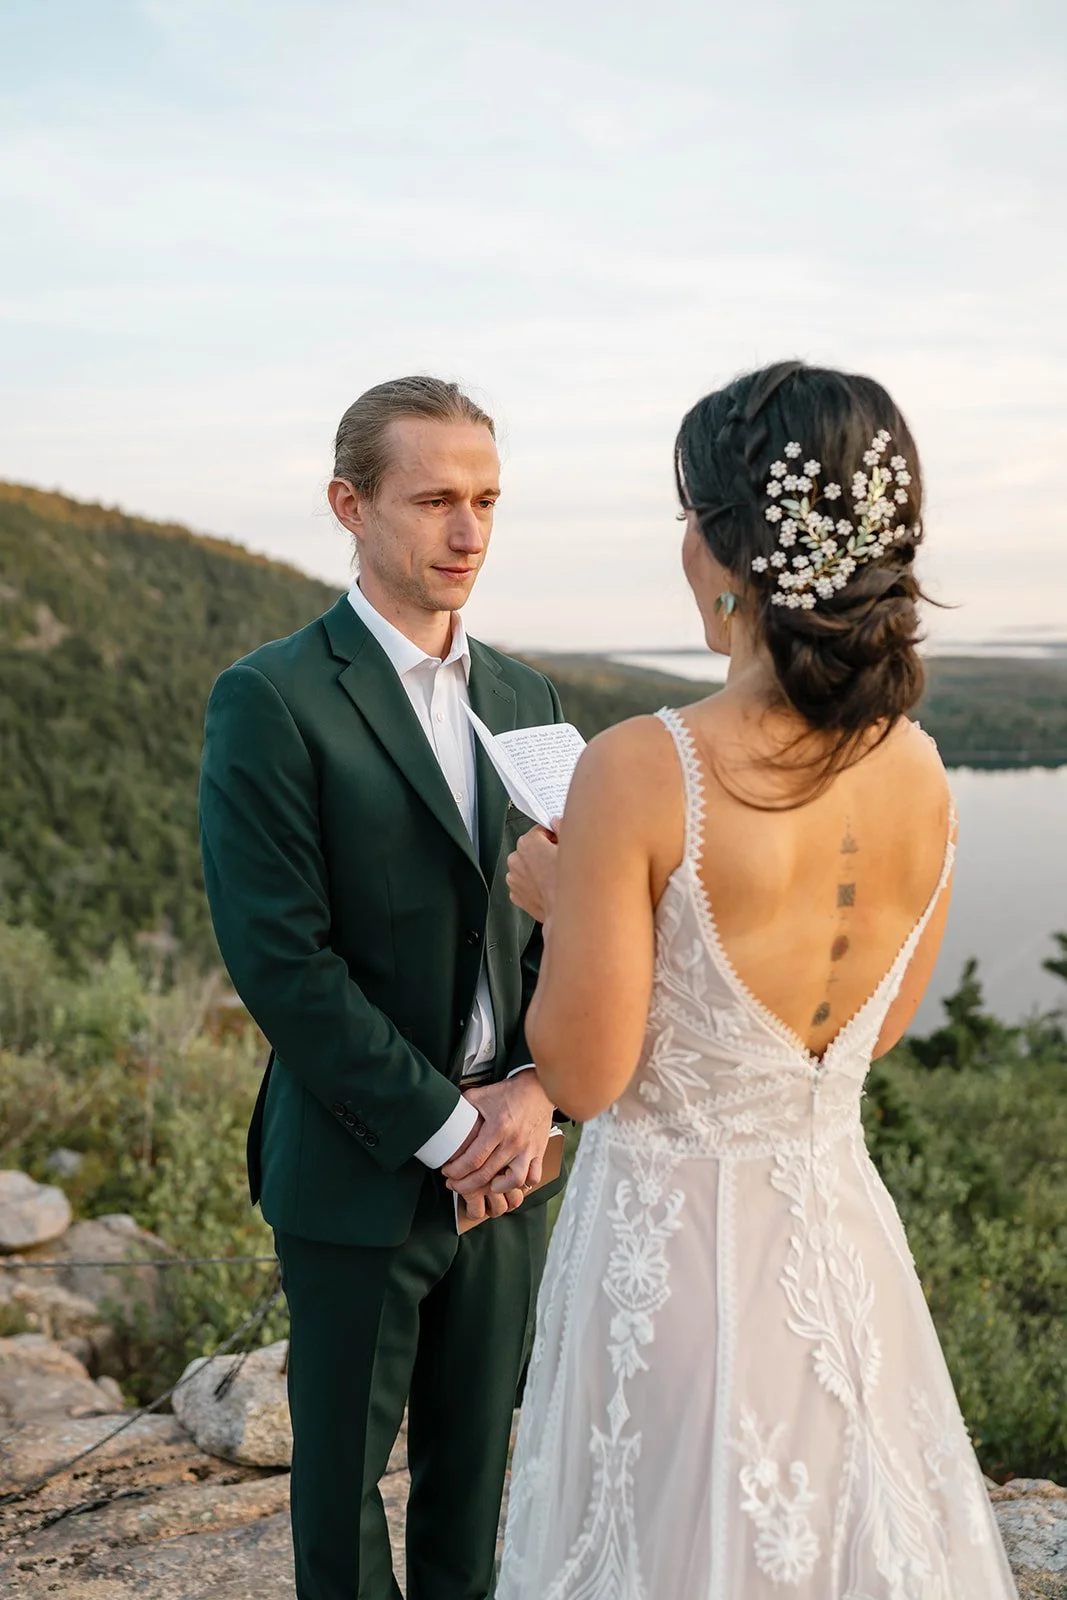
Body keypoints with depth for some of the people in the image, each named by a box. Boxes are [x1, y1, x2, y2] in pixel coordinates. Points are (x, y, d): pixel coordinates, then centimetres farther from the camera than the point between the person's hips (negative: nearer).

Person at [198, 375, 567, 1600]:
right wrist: (442, 1126, -16)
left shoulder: (527, 700, 6)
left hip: (504, 1155, 5)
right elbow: (277, 957, -18)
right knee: (343, 1464, 14)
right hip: (358, 1168, -5)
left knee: (478, 1453, 19)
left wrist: (533, 1088, -10)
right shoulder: (270, 701, -12)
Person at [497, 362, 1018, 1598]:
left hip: (674, 1239, -5)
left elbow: (586, 1075, -18)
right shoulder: (919, 771, -5)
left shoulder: (641, 772, -24)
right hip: (838, 1230, 6)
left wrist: (555, 899, -2)